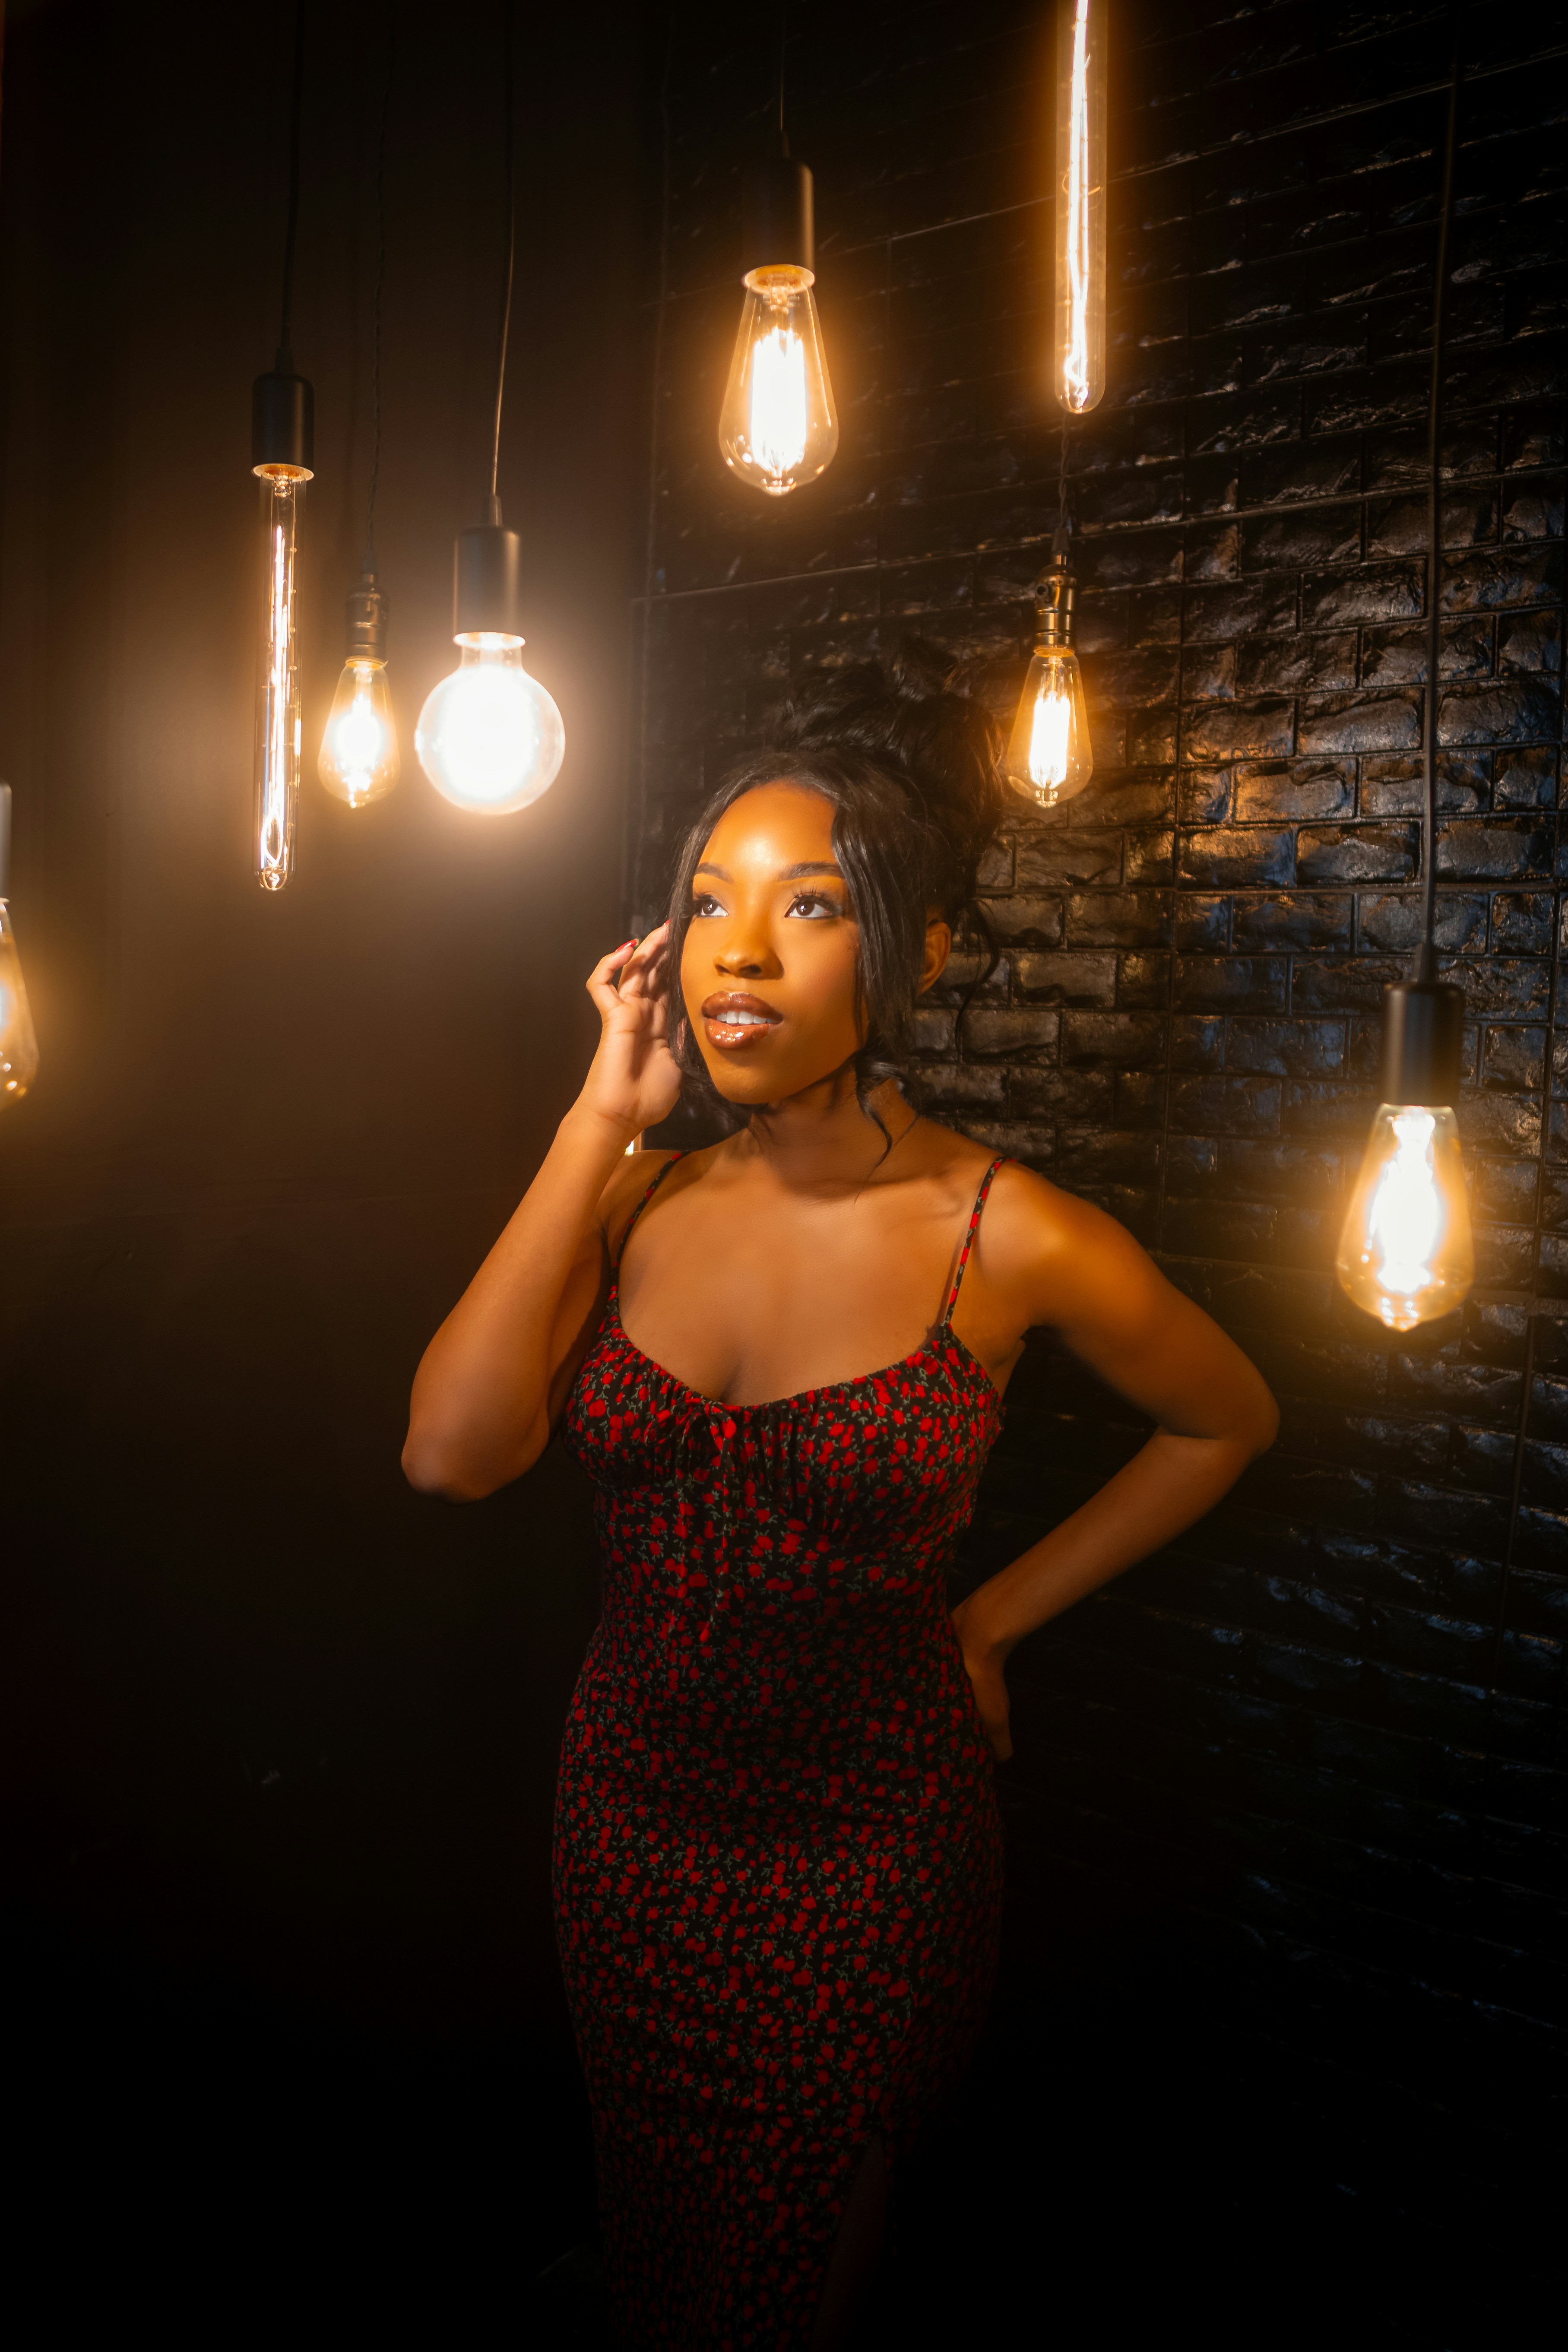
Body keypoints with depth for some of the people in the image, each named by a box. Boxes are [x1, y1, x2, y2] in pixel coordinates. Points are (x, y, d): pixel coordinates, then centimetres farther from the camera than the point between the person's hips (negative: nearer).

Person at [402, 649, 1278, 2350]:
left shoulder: (1011, 1241, -17)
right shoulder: (631, 1201, -7)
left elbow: (1225, 1423, 1)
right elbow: (452, 1449, -23)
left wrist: (1000, 1613, -1)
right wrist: (603, 1115, -19)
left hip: (866, 1842, -3)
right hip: (629, 1813, 4)